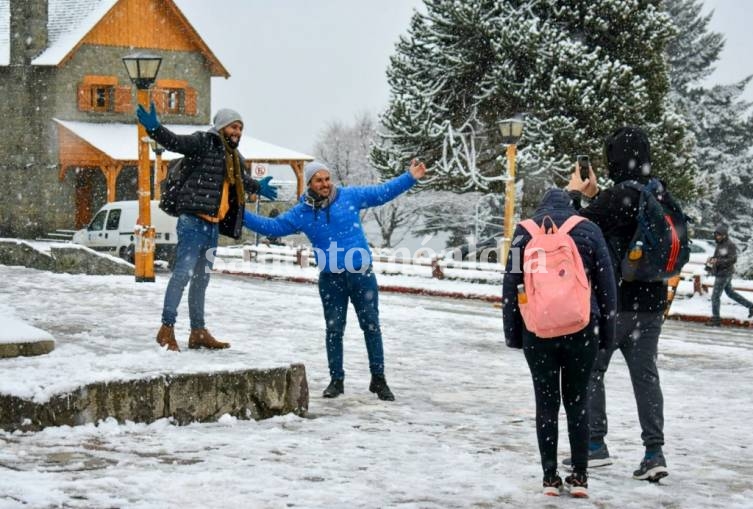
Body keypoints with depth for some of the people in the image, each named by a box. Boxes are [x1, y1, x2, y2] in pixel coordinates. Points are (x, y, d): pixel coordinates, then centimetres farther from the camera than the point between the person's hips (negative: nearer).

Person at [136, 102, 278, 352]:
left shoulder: (233, 156, 22)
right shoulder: (203, 142, -5)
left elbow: (241, 179, 43)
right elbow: (175, 142, -20)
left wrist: (259, 188, 58)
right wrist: (154, 127, -38)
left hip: (213, 225, 9)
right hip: (194, 221, -9)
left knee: (201, 278, 14)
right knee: (184, 271, -14)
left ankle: (198, 332, 21)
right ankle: (167, 328, -11)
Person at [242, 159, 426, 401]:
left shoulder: (350, 196, 1)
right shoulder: (301, 213, 3)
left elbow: (384, 192, 6)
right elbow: (271, 226, 6)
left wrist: (410, 178, -1)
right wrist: (241, 214, -1)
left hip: (362, 274, -1)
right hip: (330, 279, 1)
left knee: (371, 326, 3)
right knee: (334, 330, 6)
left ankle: (378, 379, 13)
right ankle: (336, 380, 19)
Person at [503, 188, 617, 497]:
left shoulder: (525, 232, 3)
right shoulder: (588, 230, 4)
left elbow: (510, 286, 3)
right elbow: (606, 285, 3)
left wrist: (513, 333, 8)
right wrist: (606, 333, 9)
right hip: (581, 328, 0)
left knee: (546, 402, 7)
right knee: (577, 401, 10)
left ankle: (550, 477, 8)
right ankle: (579, 476, 10)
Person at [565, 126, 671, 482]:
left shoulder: (618, 196, -18)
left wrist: (574, 194, 7)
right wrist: (593, 195, 20)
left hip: (614, 300, -6)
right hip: (652, 301, 7)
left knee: (589, 369, 9)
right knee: (645, 373, 7)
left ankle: (595, 444, 12)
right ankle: (654, 452, 2)